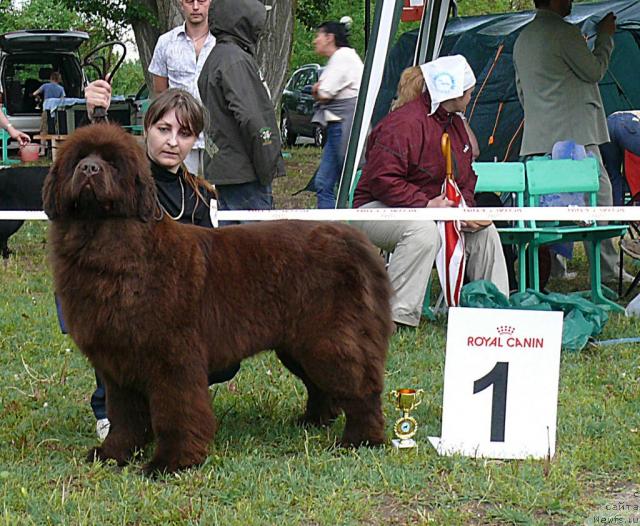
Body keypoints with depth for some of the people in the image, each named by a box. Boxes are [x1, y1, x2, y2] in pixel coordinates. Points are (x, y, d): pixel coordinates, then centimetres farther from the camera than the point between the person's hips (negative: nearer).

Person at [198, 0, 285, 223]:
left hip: (223, 168, 10)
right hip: (243, 171, -10)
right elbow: (249, 117, -22)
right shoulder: (235, 60, -14)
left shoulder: (216, 57, 19)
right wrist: (267, 168, -17)